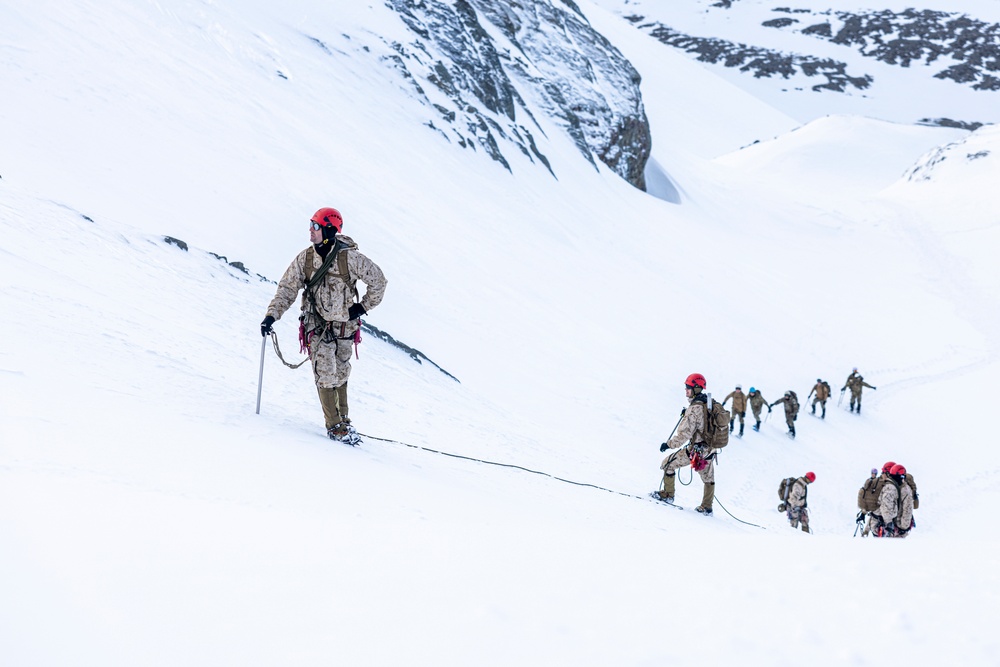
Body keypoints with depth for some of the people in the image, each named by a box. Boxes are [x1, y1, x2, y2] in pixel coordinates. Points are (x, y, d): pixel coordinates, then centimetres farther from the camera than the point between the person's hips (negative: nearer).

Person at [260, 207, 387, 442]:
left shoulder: (349, 257, -14)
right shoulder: (305, 258, -6)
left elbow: (378, 280, -4)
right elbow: (287, 288, -2)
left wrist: (364, 306, -4)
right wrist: (272, 314, -13)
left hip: (344, 326, 0)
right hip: (318, 327, 1)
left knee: (340, 375, 13)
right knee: (326, 376, -5)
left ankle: (343, 419, 28)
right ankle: (334, 426, 4)